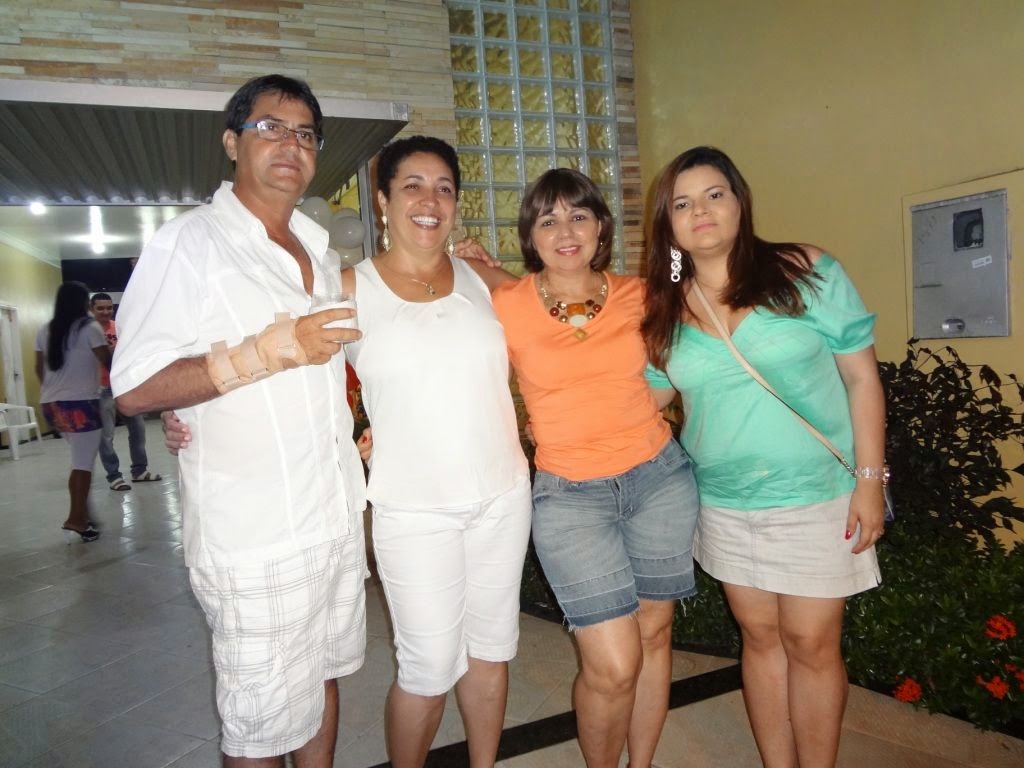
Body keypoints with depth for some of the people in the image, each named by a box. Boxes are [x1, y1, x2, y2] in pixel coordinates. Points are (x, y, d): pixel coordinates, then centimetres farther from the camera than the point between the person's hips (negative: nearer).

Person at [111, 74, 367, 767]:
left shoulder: (318, 250, 14)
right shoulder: (190, 242, -9)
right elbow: (134, 390, -16)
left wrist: (367, 425, 13)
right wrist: (269, 351, -22)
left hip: (338, 516, 7)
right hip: (255, 536, -7)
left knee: (324, 674, 20)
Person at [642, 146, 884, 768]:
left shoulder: (807, 272, -7)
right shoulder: (663, 309, 1)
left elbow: (861, 376, -4)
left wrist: (869, 480, -8)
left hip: (816, 498, -3)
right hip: (724, 503, 3)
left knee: (811, 645, 5)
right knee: (760, 637, 14)